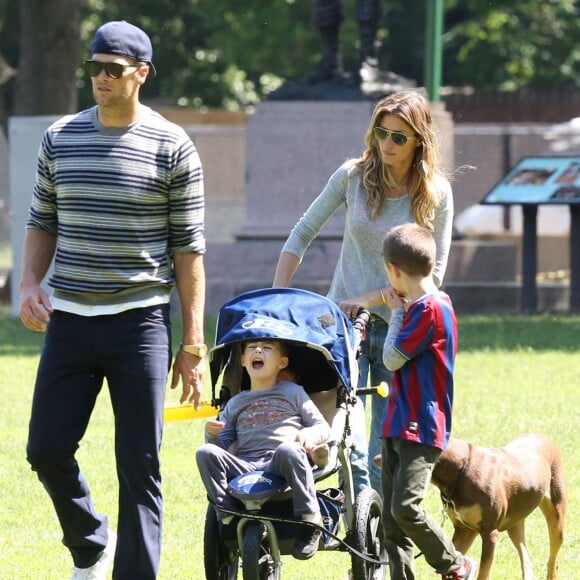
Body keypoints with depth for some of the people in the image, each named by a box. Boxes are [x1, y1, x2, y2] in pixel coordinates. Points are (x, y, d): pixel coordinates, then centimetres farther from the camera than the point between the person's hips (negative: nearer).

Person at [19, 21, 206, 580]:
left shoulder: (172, 147, -3)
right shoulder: (61, 137, 6)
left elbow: (188, 247, -1)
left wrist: (192, 345, -4)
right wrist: (29, 285, -3)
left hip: (141, 321, -3)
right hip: (69, 318, 3)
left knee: (140, 467, -3)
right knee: (47, 451, 3)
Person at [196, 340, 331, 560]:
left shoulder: (293, 393, 18)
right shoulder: (235, 403, 26)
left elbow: (323, 427, 13)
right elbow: (222, 443, 22)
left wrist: (311, 434, -11)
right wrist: (212, 434, -1)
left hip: (282, 467, -3)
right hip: (244, 467, 3)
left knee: (288, 450, -39)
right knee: (206, 453, -23)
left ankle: (310, 518, -29)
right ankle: (226, 517, -18)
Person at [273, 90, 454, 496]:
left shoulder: (437, 193, -5)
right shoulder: (353, 176, -2)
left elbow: (432, 274, -6)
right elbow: (303, 234, 6)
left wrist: (370, 299, -14)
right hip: (344, 318, 0)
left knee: (388, 445, 1)